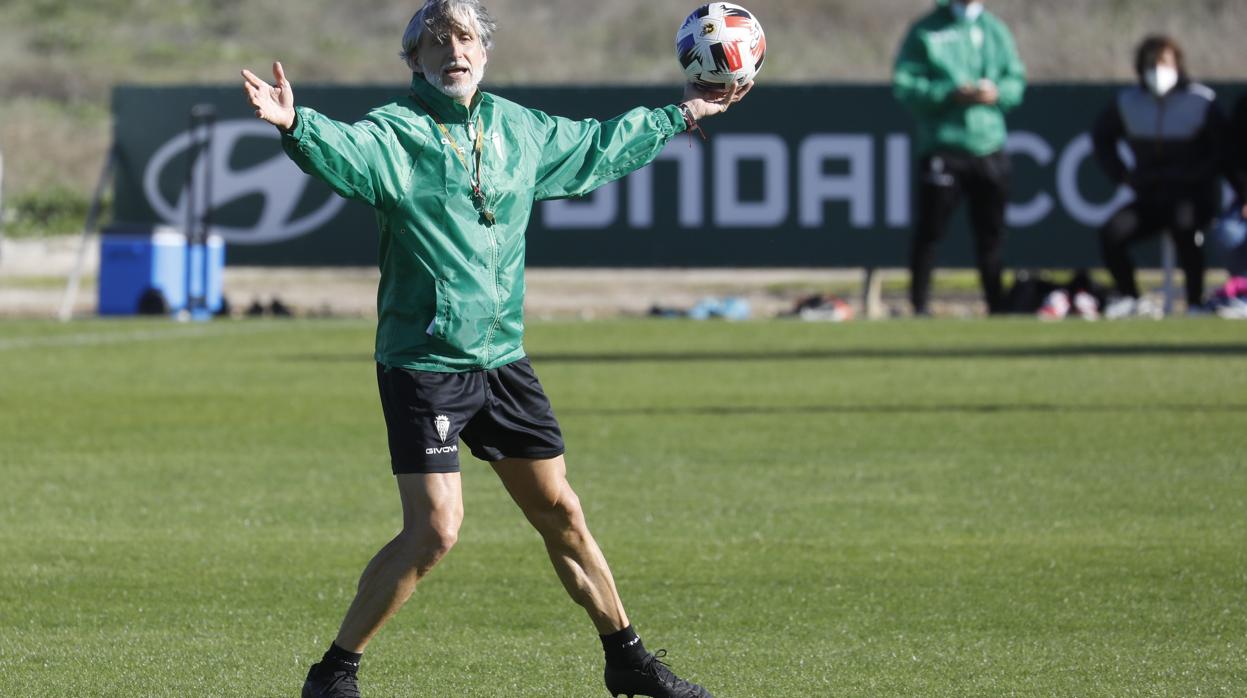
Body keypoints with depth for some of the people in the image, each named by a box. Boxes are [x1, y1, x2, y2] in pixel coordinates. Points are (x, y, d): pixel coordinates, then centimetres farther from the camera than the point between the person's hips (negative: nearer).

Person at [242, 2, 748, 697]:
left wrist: (681, 114, 36)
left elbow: (598, 146, 28)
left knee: (561, 514, 13)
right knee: (435, 528, -15)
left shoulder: (520, 130, 9)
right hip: (424, 364, -6)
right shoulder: (395, 134, -10)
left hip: (503, 359, 6)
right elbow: (344, 151, -33)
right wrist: (295, 125, -54)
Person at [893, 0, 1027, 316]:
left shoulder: (994, 30, 12)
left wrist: (997, 93, -8)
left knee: (992, 231, 8)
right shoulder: (925, 32, -1)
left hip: (989, 145, 4)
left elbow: (1017, 79, 14)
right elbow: (904, 85, -6)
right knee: (930, 230, -6)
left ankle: (997, 305, 15)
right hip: (942, 145, -4)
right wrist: (950, 94, -17)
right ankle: (920, 305, 1)